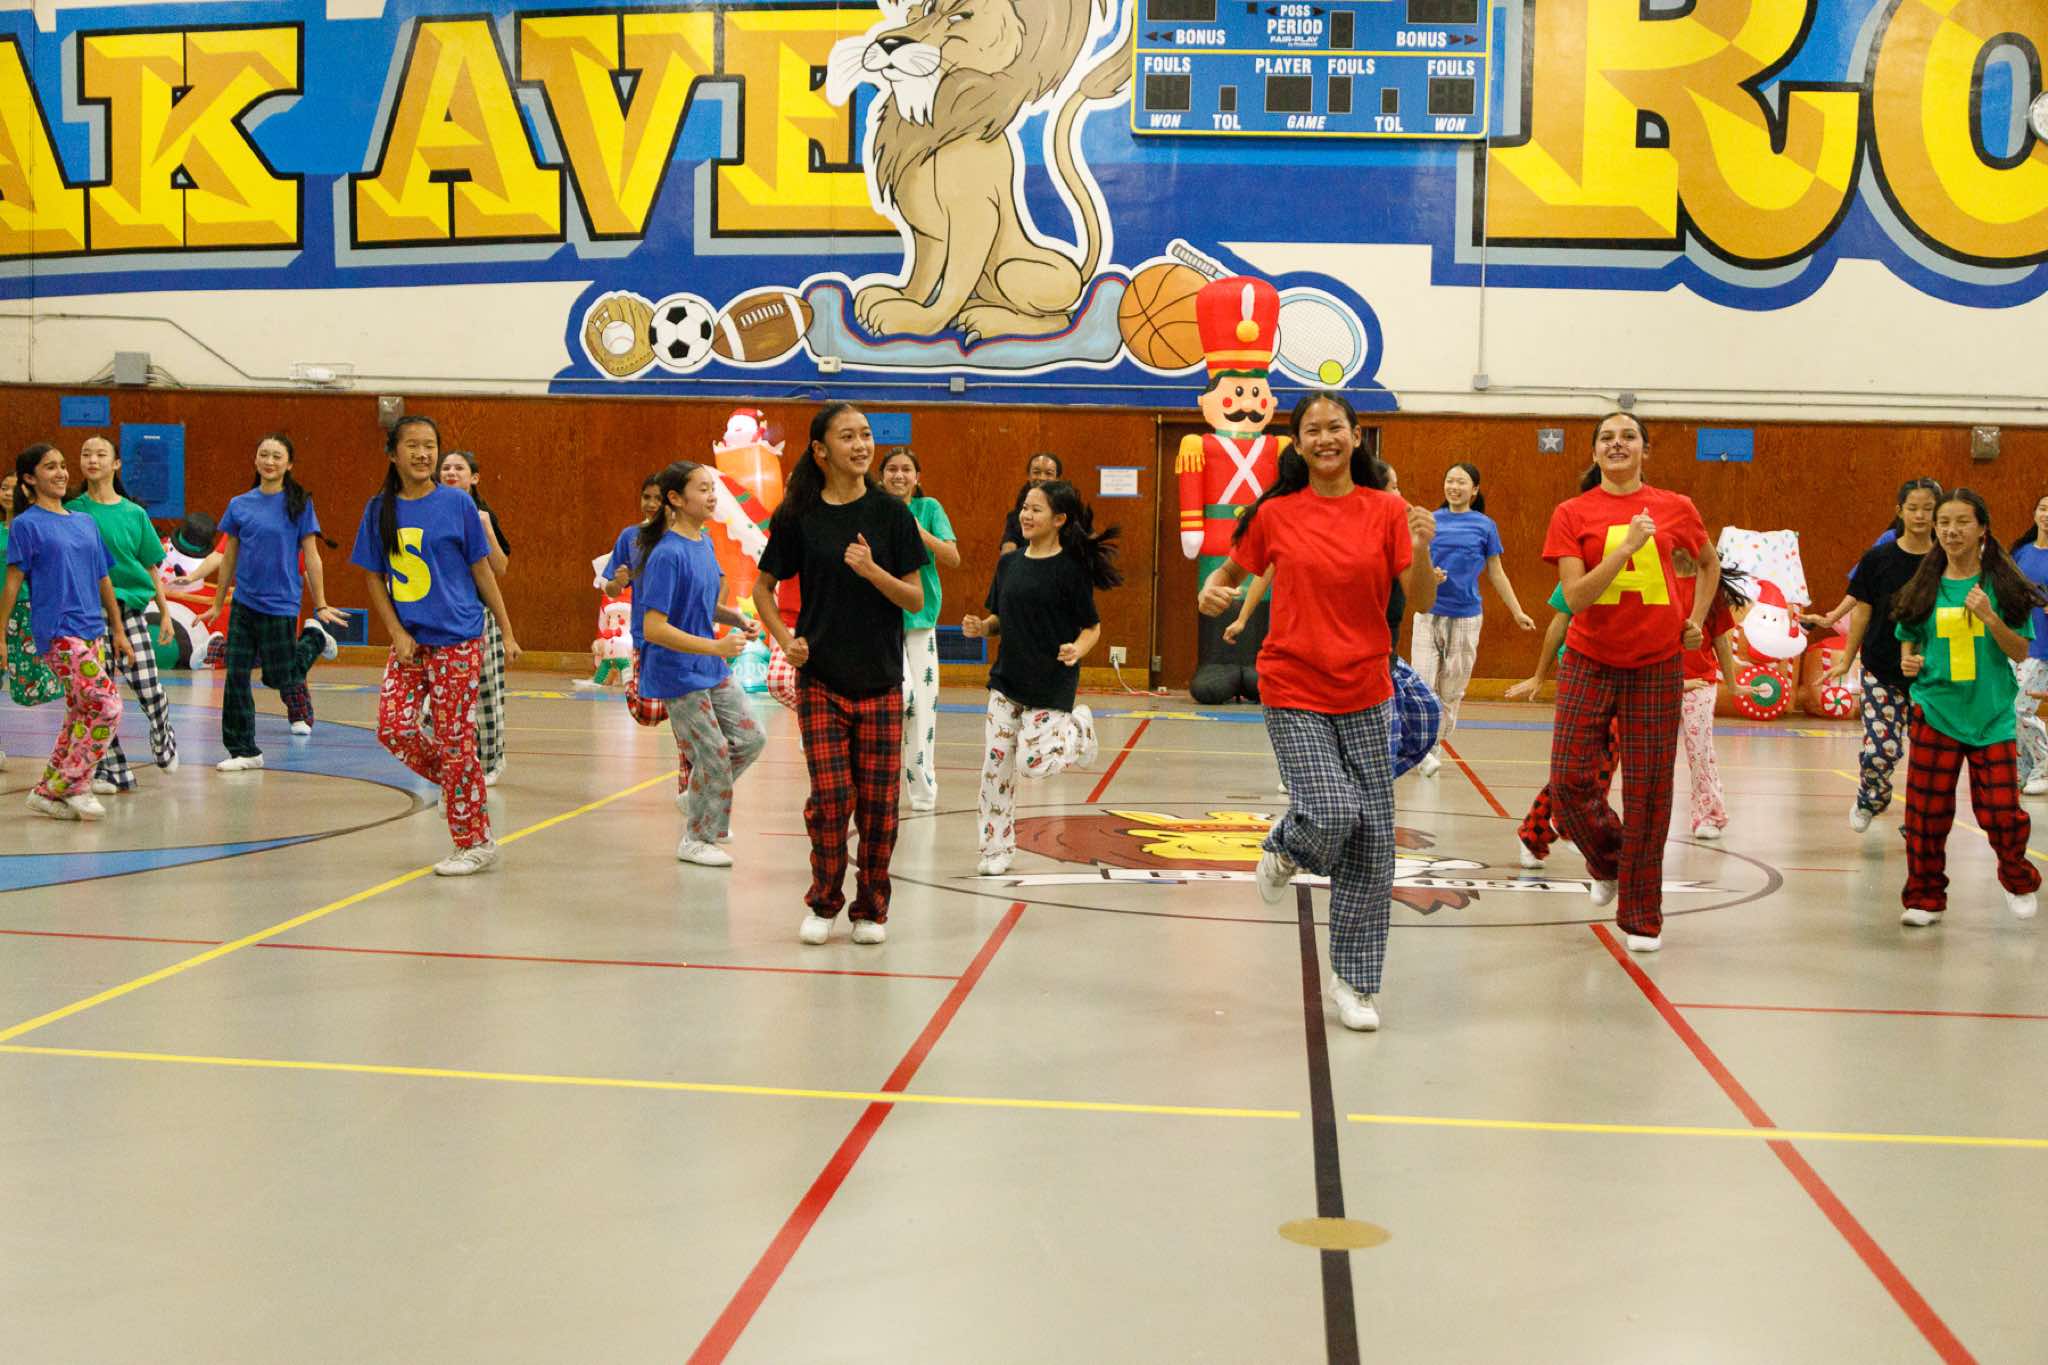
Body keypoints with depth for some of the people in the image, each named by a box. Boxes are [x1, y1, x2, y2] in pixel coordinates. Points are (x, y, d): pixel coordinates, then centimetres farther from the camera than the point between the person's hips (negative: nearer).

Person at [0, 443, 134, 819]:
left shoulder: (85, 522, 16)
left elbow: (103, 579, 20)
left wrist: (118, 630, 19)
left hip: (92, 632, 7)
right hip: (58, 633, -7)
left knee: (80, 712, 7)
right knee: (107, 707, -15)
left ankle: (49, 791, 17)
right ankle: (75, 784, -3)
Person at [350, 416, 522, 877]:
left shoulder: (456, 504, -3)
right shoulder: (379, 509, 5)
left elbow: (482, 570, 2)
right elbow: (375, 578, 8)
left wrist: (507, 633, 2)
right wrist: (397, 634, -3)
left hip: (458, 639, -4)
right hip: (410, 640, 4)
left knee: (455, 739, -3)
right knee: (393, 728, -6)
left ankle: (475, 843, 8)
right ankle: (456, 783, 22)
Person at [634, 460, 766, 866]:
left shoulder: (704, 543, 4)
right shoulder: (668, 554, -22)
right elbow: (654, 629, -25)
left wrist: (734, 618, 0)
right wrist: (716, 646, -28)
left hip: (713, 668, 8)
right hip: (679, 675, -8)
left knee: (750, 739, 8)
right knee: (714, 756, 0)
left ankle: (698, 799, 30)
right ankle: (696, 840, 20)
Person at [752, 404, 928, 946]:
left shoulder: (890, 513, -1)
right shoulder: (798, 516, 0)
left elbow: (916, 599, -1)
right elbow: (764, 587, 10)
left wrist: (873, 571, -18)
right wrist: (785, 640, -4)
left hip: (881, 678, 1)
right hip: (820, 678, -1)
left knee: (878, 798, 2)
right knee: (831, 794, -7)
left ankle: (871, 908, 18)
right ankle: (823, 901, 15)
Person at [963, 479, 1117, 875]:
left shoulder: (1071, 568, -11)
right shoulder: (1008, 564, 5)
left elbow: (1093, 626, -6)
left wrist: (1077, 650, -26)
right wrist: (980, 628, -7)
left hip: (1052, 683, -5)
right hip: (1007, 679, 5)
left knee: (1033, 762, -12)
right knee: (995, 763, 1)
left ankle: (1079, 729, 19)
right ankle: (997, 848, 14)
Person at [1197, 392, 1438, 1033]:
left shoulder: (1386, 511, 0)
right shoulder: (1275, 514, 0)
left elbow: (1422, 601, -3)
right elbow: (1231, 571, 15)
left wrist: (1422, 547, -21)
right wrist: (1212, 590, -7)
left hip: (1364, 693, 2)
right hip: (1294, 692, -2)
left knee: (1373, 836, 1)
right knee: (1332, 815, -20)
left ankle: (1354, 979, 16)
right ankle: (1285, 846, 19)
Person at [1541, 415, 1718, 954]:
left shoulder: (1676, 508, 3)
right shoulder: (1572, 514, -3)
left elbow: (1709, 564, 22)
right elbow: (1575, 596, -13)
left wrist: (1697, 620, 11)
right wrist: (1626, 547, -19)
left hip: (1657, 665, 1)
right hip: (1590, 661, -1)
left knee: (1648, 791, 2)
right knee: (1570, 778, -10)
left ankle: (1641, 917, 14)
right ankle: (1606, 861, 23)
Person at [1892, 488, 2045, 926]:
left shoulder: (2002, 585, -1)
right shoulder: (1925, 586, 3)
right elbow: (1908, 640, 13)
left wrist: (1989, 617, -17)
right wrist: (1909, 660, -9)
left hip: (1991, 714, -1)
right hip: (1936, 711, 1)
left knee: (2000, 812, -2)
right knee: (1927, 810, 1)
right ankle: (1925, 897, 18)